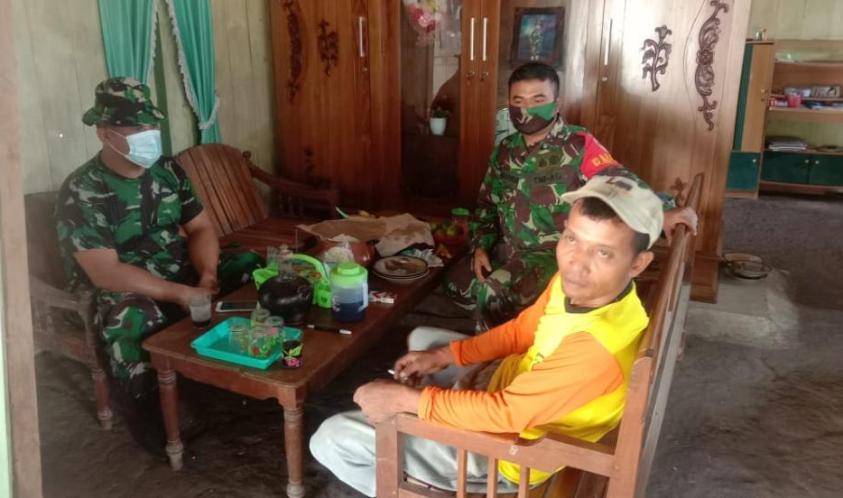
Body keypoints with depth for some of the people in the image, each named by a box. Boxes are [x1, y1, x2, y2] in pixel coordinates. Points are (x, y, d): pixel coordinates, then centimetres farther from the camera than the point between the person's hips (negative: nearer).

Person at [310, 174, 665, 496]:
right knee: (421, 338, 30)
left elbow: (506, 414, -32)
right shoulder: (575, 281, -12)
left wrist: (404, 398, -25)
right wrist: (443, 356, -1)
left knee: (332, 440, -5)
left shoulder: (599, 345, -37)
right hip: (507, 384, 9)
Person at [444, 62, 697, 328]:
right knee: (458, 283, 12)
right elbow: (487, 202, 14)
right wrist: (480, 245, 3)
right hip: (508, 249, 8)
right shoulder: (505, 149, 5)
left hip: (556, 254, -7)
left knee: (493, 294, -25)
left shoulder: (578, 145, -15)